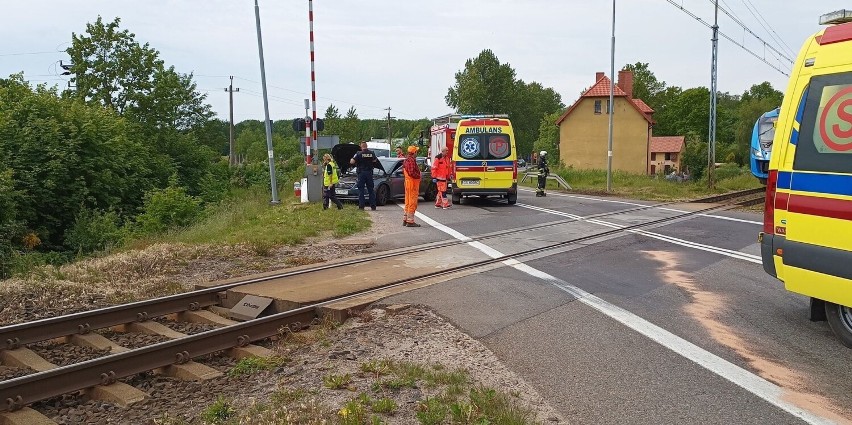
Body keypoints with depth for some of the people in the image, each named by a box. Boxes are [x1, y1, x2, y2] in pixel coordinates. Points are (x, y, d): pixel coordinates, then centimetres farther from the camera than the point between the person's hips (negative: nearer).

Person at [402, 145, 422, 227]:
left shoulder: (406, 159, 14)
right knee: (412, 202, -7)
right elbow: (411, 172, -27)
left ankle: (405, 219, 22)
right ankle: (410, 221, -5)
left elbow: (404, 170, 21)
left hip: (408, 181, 10)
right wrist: (418, 176, -12)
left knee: (408, 201, 16)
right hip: (413, 183, -10)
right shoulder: (411, 160, -19)